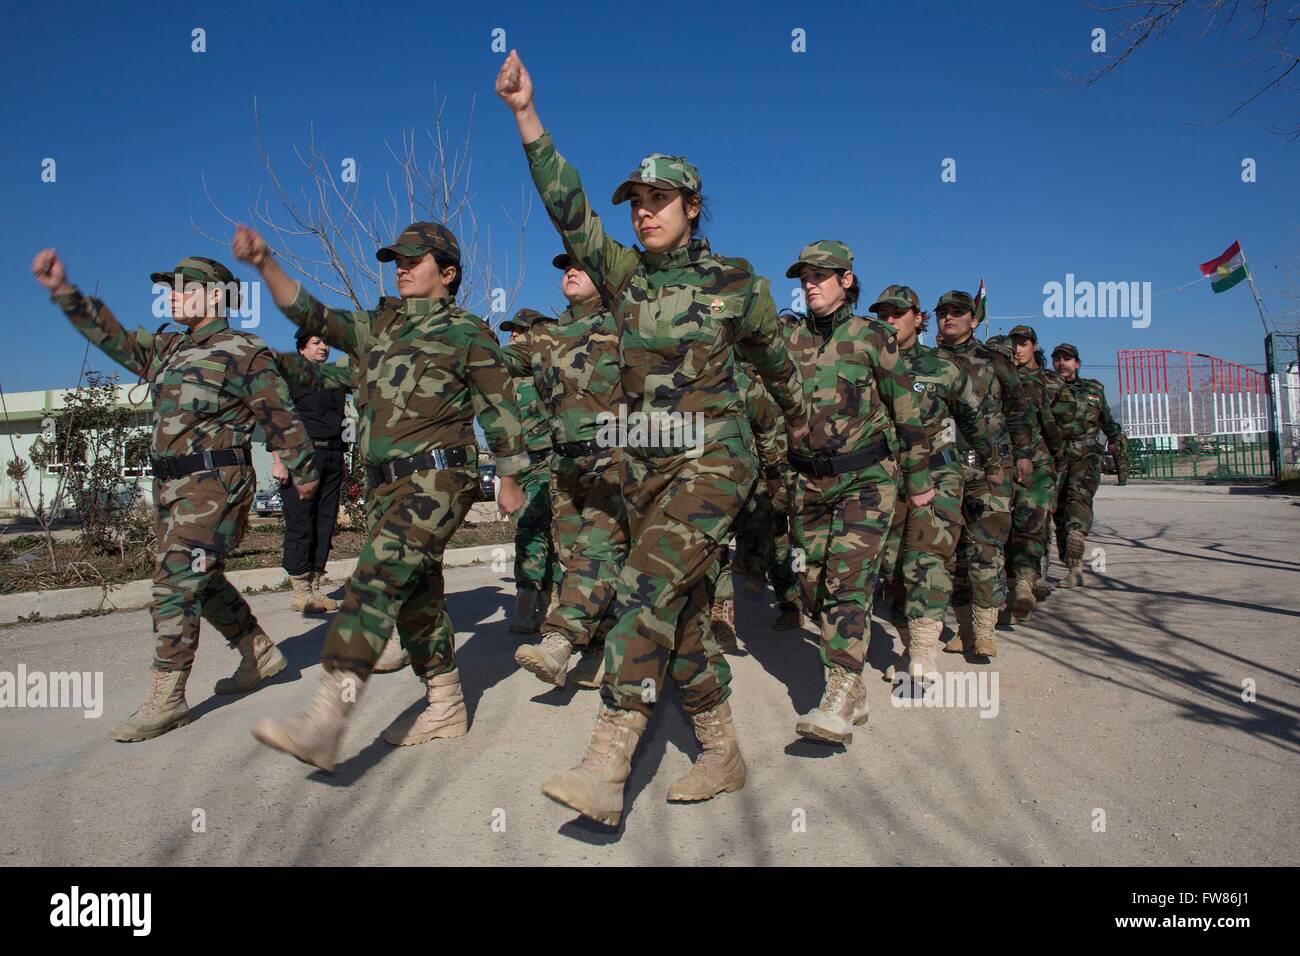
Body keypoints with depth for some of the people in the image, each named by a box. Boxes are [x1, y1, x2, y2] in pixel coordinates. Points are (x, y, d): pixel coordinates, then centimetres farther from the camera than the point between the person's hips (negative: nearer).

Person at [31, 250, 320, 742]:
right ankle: (260, 654, 30)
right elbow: (111, 334, 15)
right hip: (172, 486, 9)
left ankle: (166, 700, -6)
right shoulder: (166, 348, 17)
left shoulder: (243, 352, -6)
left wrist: (303, 472, 4)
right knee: (202, 581, 16)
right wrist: (62, 290, 4)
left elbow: (282, 418, -2)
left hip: (214, 485, -8)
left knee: (176, 585, -11)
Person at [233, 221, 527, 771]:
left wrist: (509, 481, 6)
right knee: (415, 595, 12)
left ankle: (325, 724, -30)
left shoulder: (466, 332, 2)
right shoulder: (376, 328, 20)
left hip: (436, 479, -8)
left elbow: (500, 408, 4)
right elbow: (310, 315, 13)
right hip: (384, 484, 8)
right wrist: (264, 264, -1)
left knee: (377, 579, -22)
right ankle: (445, 708, 24)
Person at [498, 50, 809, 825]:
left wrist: (798, 419, 30)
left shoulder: (736, 283, -1)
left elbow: (775, 356, 15)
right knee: (682, 613, 9)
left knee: (648, 589, -24)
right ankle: (724, 756, 24)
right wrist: (526, 113, -12)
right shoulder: (625, 277, 8)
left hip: (714, 461, -5)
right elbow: (569, 205, -3)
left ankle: (607, 768, -23)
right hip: (645, 467, 5)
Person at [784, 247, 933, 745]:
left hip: (866, 476, -4)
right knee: (814, 587, 5)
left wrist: (918, 479, 3)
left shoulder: (873, 336, -3)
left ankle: (840, 700, -17)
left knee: (848, 581, -16)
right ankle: (855, 692, 20)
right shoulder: (789, 342, 7)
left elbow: (906, 411, 1)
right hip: (809, 480, 5)